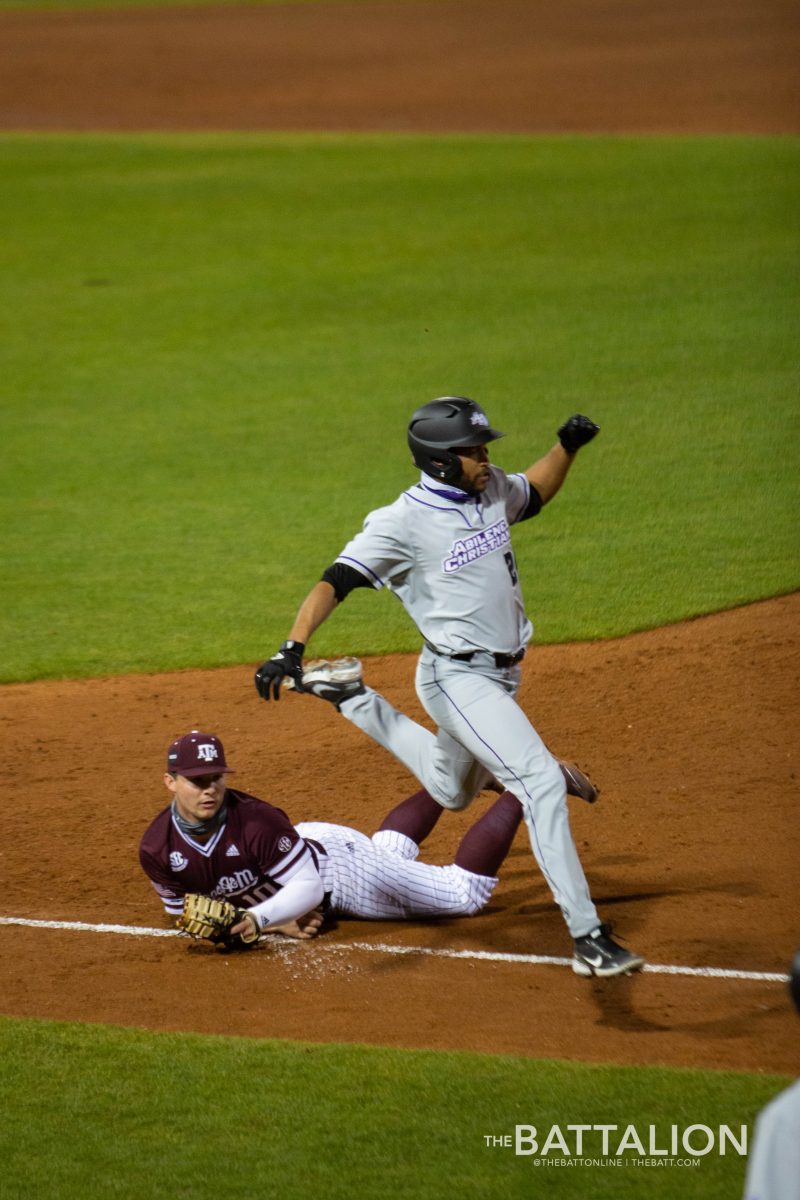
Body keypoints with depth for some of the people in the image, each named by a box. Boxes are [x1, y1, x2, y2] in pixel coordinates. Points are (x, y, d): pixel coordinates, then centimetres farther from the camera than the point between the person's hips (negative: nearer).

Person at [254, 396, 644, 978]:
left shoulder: (492, 489, 3)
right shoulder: (403, 521, -19)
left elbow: (534, 493, 26)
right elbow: (334, 582, -24)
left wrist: (567, 446, 7)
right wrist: (292, 647, -38)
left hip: (504, 674, 8)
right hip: (457, 678, -8)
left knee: (453, 792, 27)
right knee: (542, 782, -23)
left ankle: (362, 707, 46)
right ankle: (587, 937, -25)